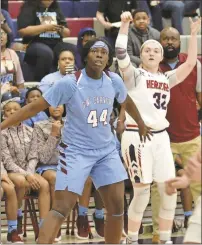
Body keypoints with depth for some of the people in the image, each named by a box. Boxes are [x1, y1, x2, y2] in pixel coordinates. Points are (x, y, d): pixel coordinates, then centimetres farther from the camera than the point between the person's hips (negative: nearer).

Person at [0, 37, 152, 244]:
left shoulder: (114, 81, -4)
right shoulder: (69, 83, -18)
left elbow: (127, 102, 19)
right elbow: (35, 107, -15)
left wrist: (141, 125, 34)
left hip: (106, 151, 5)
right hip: (75, 152, -5)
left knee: (117, 207, 3)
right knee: (61, 208, -14)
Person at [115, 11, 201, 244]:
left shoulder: (166, 79, 16)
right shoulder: (134, 75, 1)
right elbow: (120, 53, -14)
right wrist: (125, 24, -21)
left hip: (160, 137, 6)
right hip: (137, 137, -6)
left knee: (169, 191, 2)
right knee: (142, 192, -8)